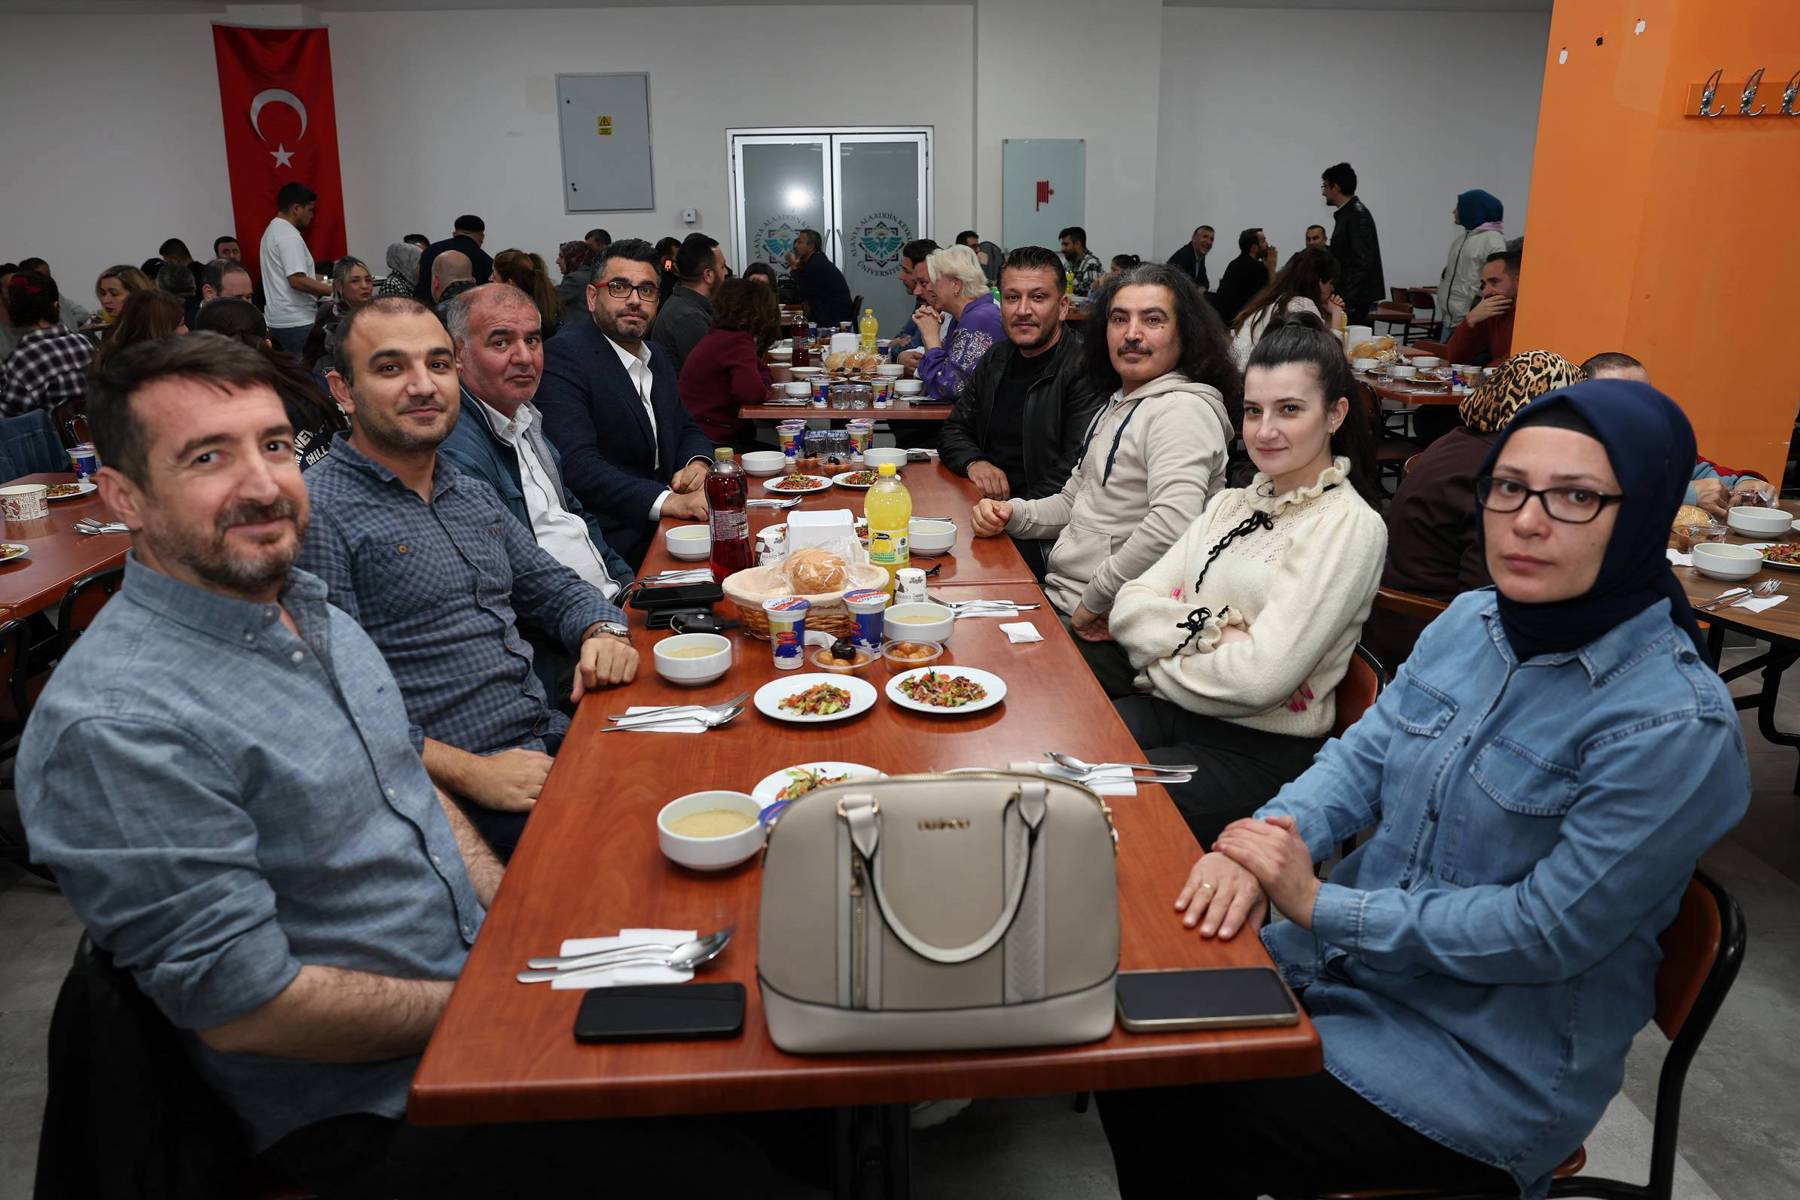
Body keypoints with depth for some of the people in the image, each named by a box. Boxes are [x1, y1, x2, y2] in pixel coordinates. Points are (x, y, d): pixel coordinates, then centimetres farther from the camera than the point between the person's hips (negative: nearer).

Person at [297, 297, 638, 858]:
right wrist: (471, 773, -20)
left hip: (551, 742, 8)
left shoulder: (474, 495, 17)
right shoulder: (315, 514, -10)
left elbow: (556, 588, 24)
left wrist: (603, 632, 1)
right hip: (450, 792, -8)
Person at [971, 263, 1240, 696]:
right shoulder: (1118, 404, 16)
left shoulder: (1182, 409, -16)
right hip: (1062, 603, 9)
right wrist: (1009, 513, 4)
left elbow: (1173, 525, -30)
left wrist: (1094, 601, -20)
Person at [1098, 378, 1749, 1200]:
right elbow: (1363, 756, 3)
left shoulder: (1674, 724, -22)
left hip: (1491, 1063, -6)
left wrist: (1321, 905, -22)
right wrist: (1265, 840, -18)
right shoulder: (1471, 622, -1)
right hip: (1351, 964, 6)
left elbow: (1548, 931, -23)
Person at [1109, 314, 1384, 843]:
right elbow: (1128, 609, 4)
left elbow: (1260, 677, -19)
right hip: (1171, 715, 6)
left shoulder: (1348, 527, -9)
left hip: (1260, 753, -6)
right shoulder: (1231, 504, 13)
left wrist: (1161, 660, -4)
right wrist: (1210, 629, -13)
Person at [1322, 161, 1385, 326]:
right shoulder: (1346, 214, 16)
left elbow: (1363, 262, -21)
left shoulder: (1357, 215, -13)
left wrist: (1347, 299, -24)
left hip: (1356, 299, -9)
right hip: (1349, 297, 9)